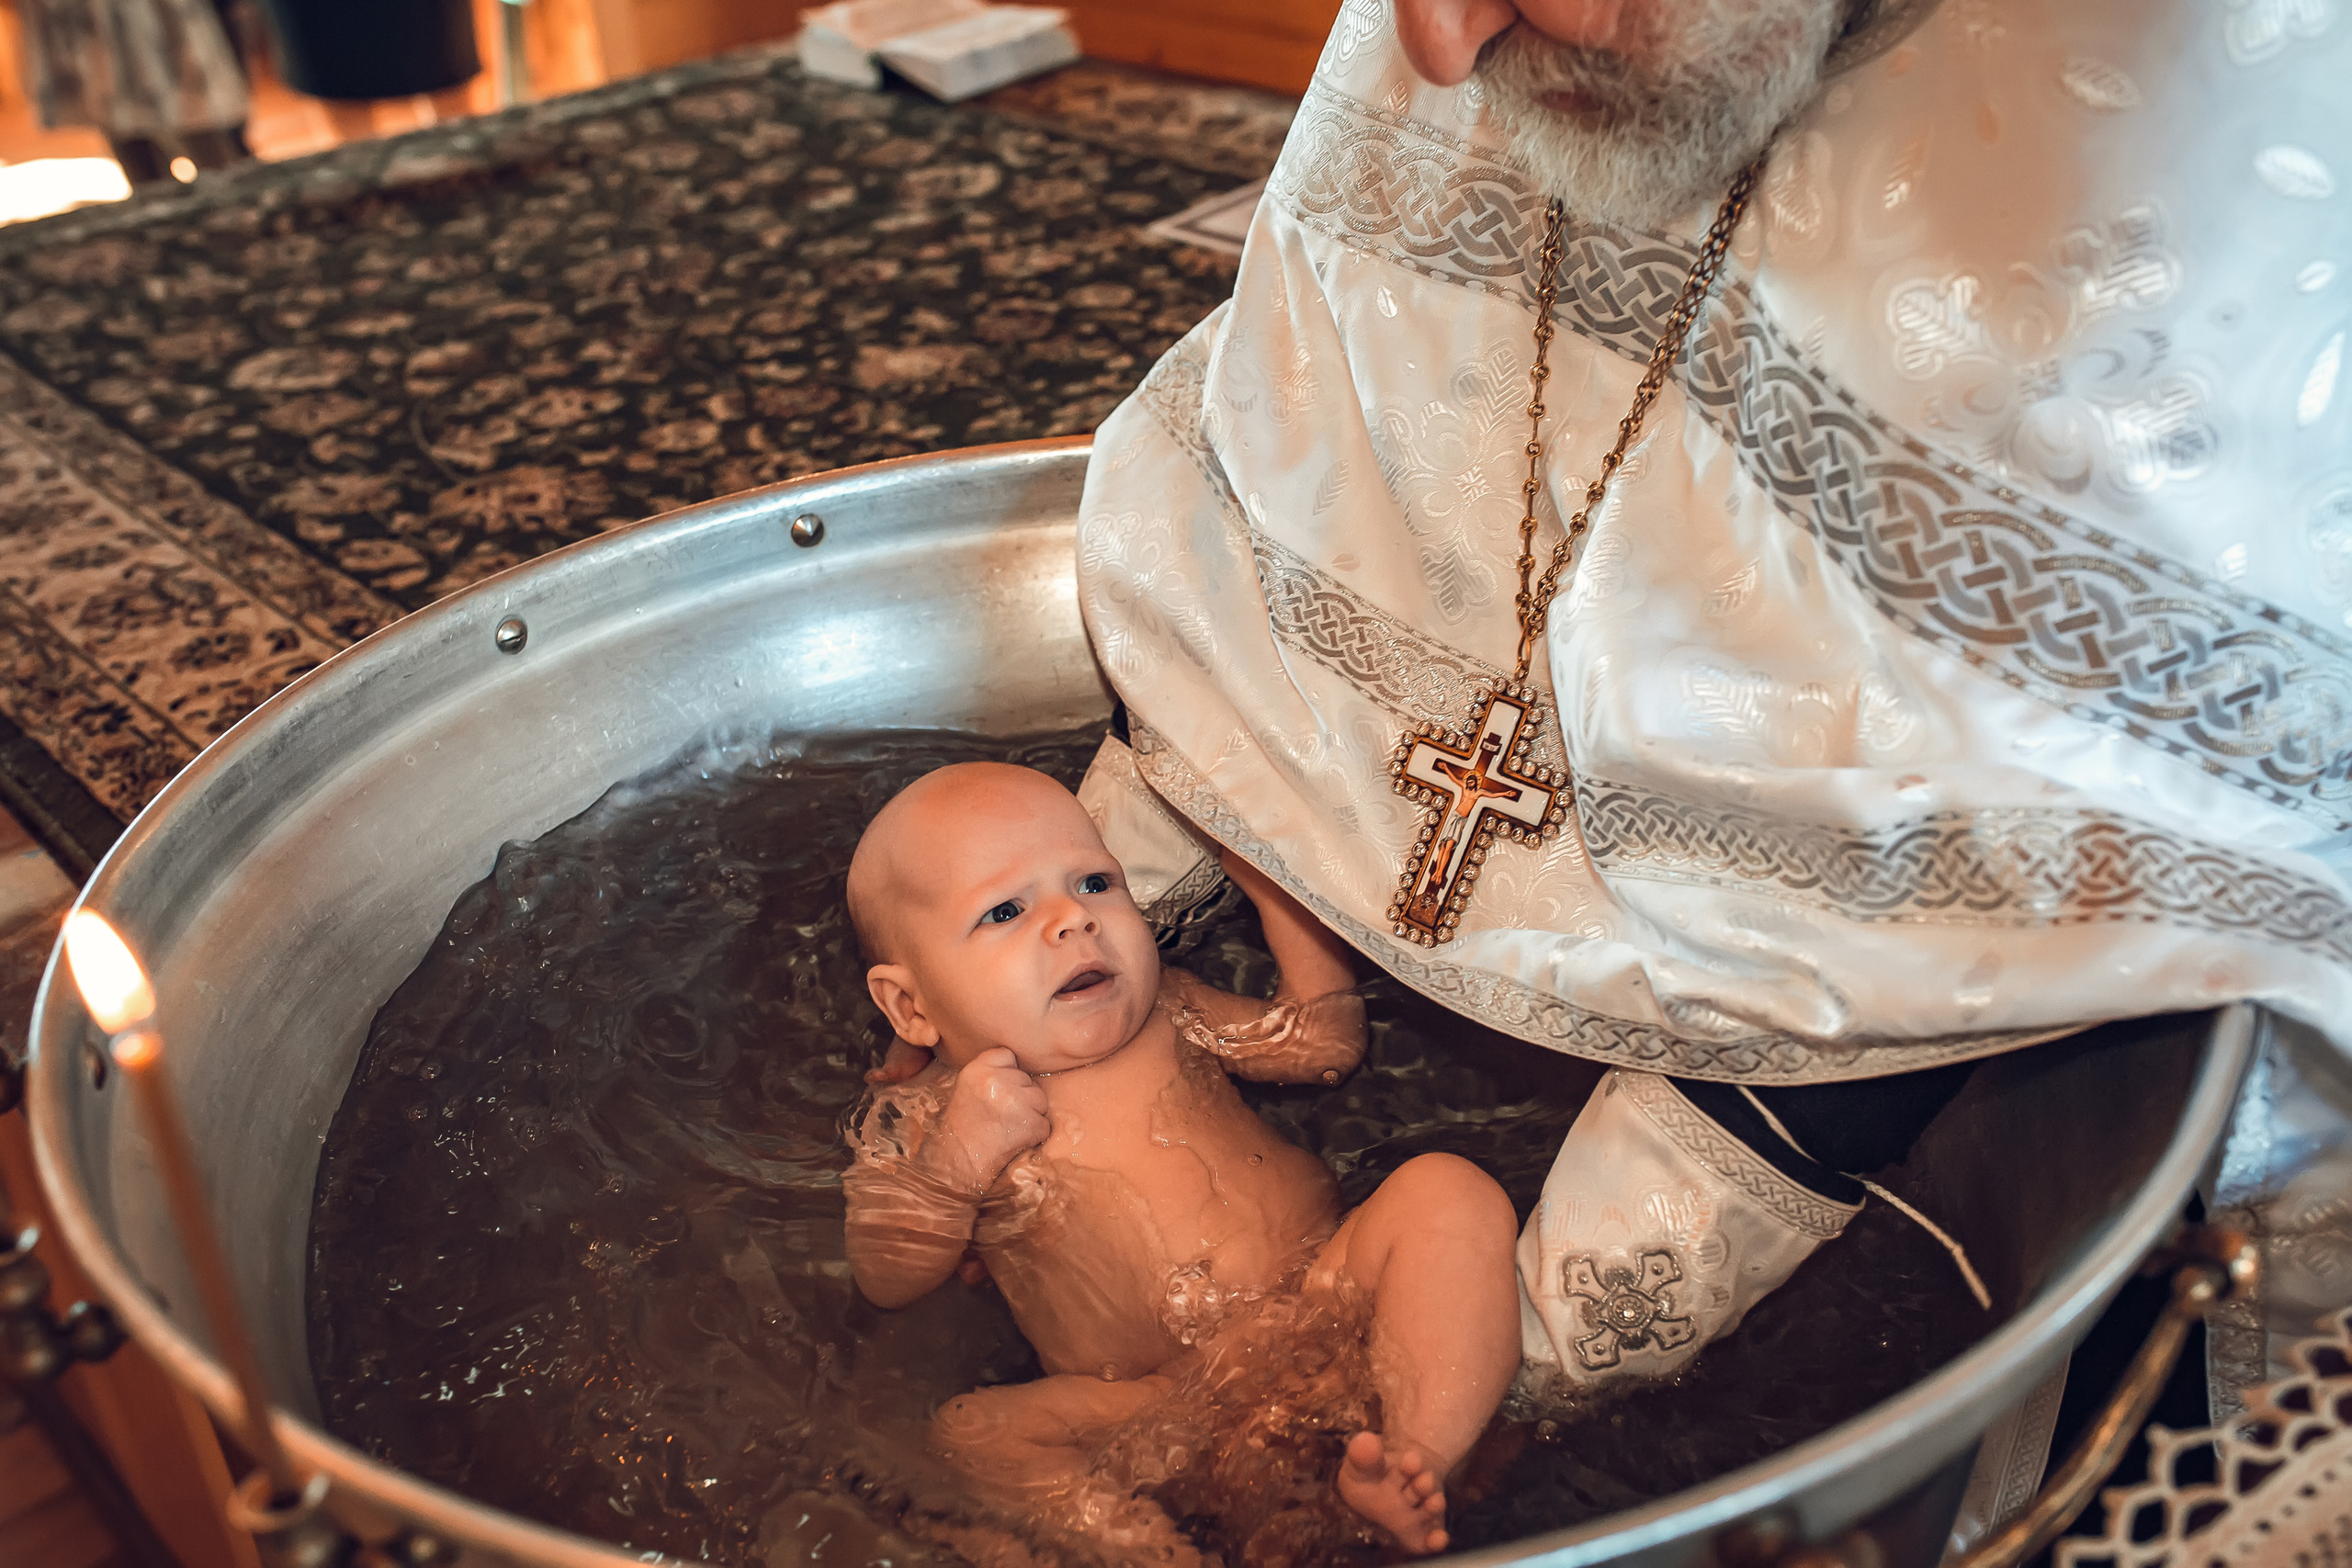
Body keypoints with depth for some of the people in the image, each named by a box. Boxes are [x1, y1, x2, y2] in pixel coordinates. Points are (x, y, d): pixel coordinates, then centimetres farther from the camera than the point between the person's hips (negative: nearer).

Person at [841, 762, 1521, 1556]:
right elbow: (888, 1281, -1)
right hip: (1152, 1401, -2)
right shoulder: (926, 1117, 4)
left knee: (1449, 1189, -17)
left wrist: (1279, 891, 14)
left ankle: (1409, 1458, -33)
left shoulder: (1166, 1012, 11)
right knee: (967, 1435, -26)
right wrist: (957, 1163, -17)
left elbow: (1325, 1043, 19)